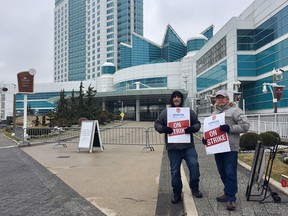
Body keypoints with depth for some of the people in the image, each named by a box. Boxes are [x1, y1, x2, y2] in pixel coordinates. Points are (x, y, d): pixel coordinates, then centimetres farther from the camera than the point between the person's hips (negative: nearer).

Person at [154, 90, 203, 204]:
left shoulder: (189, 111, 8)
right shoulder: (165, 112, 6)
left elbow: (197, 123, 10)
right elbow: (157, 124, 6)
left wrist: (193, 128, -13)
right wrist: (163, 129, -16)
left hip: (188, 146, 0)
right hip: (173, 147, 0)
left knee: (194, 165, -9)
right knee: (174, 171, 8)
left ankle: (194, 188, 16)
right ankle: (177, 193, 24)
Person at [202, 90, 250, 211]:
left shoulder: (235, 110, -2)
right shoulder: (214, 113, 19)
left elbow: (245, 126, -9)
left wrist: (230, 128, -21)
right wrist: (205, 137, 4)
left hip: (230, 148, -7)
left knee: (230, 173, -4)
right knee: (222, 173, 14)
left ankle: (231, 198, 5)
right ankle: (228, 193, 28)